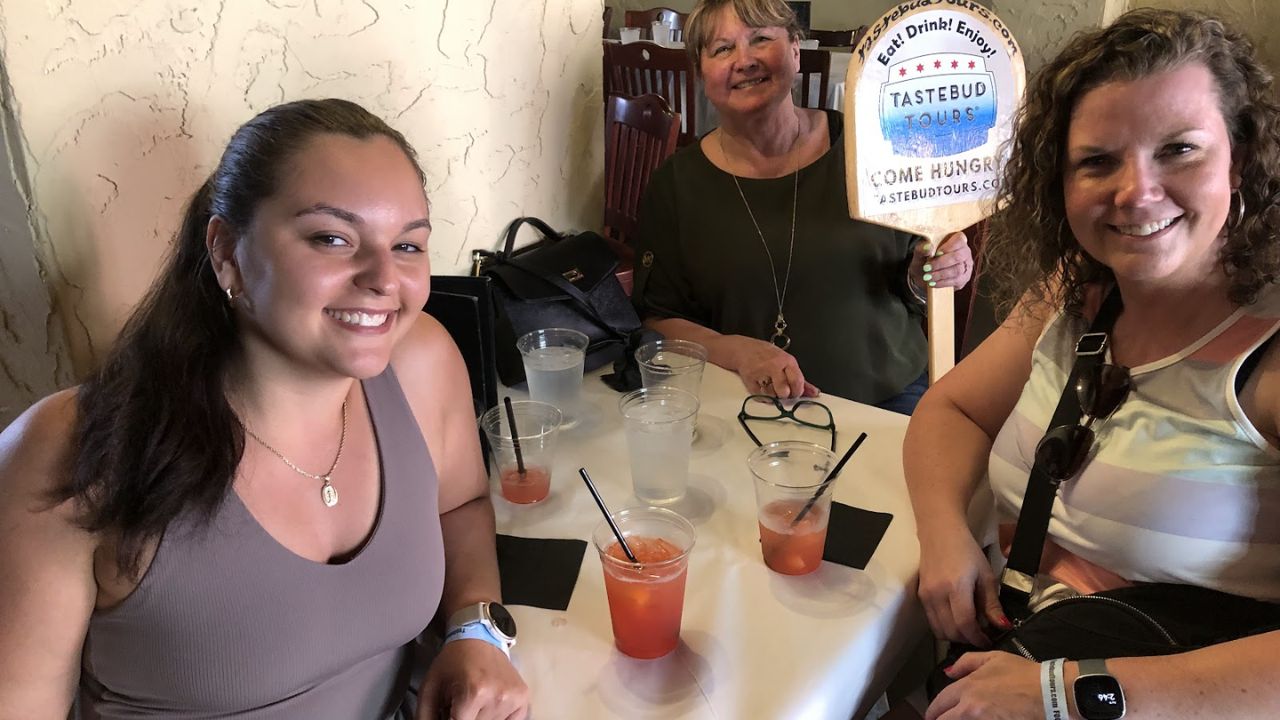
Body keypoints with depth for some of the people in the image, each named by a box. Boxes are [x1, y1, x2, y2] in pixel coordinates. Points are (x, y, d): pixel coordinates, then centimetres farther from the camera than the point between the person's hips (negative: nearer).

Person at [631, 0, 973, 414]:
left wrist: (937, 272, -9)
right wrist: (737, 352, -14)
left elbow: (912, 285, 14)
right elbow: (658, 320, 3)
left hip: (889, 398, 1)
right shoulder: (676, 185, 4)